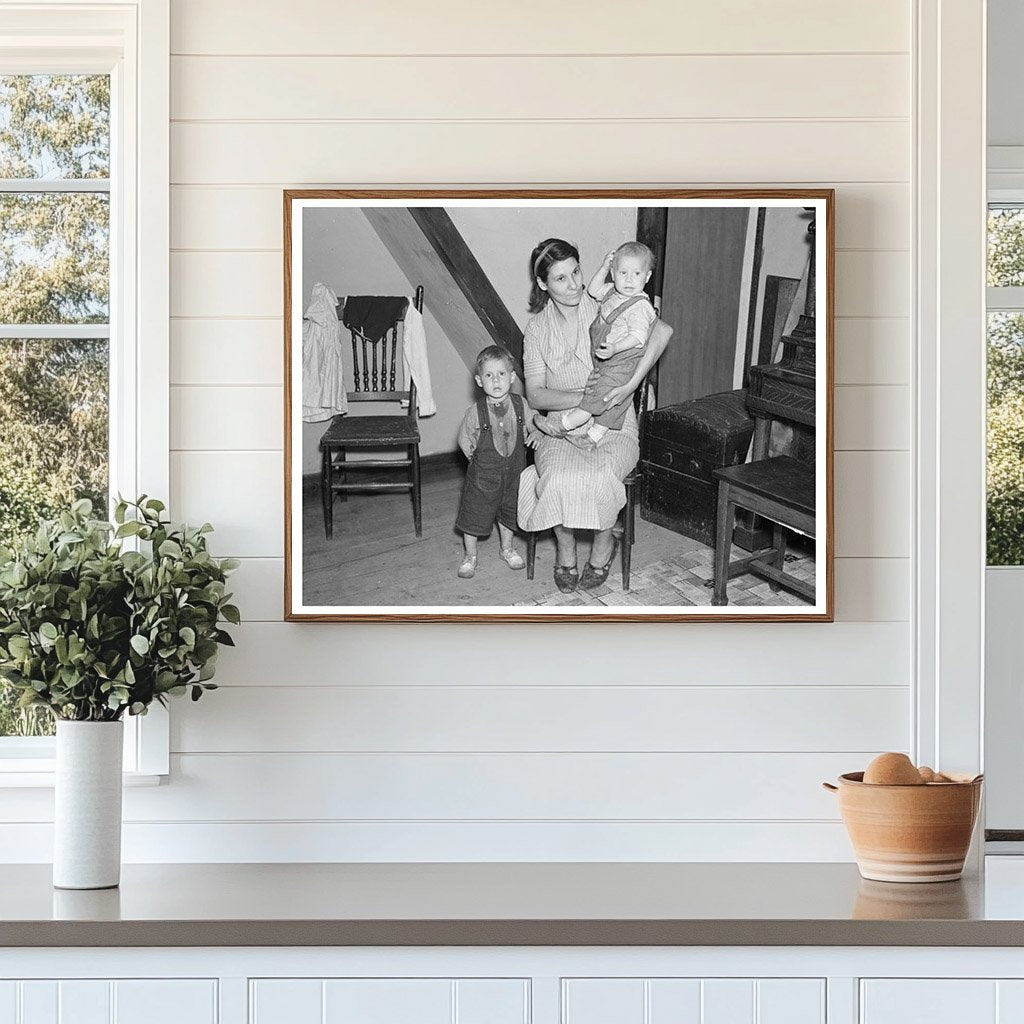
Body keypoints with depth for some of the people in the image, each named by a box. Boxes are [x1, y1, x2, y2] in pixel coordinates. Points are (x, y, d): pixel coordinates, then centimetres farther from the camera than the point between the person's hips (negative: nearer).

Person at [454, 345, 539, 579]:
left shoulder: (521, 405, -10)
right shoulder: (475, 412, -17)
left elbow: (533, 423, 7)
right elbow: (464, 439, -2)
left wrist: (536, 433, -13)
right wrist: (475, 456, -8)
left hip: (513, 471, 3)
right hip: (483, 473, -3)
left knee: (509, 512, 20)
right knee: (474, 514, 6)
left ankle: (507, 549, 43)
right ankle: (470, 556, 25)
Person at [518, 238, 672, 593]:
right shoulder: (538, 329, 4)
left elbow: (662, 330, -16)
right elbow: (535, 394, -1)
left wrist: (631, 385, -24)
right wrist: (581, 397, -20)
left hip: (613, 429, -1)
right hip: (563, 427, 1)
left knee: (600, 478, -32)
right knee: (559, 478, -32)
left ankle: (603, 543, -1)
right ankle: (566, 550, -4)